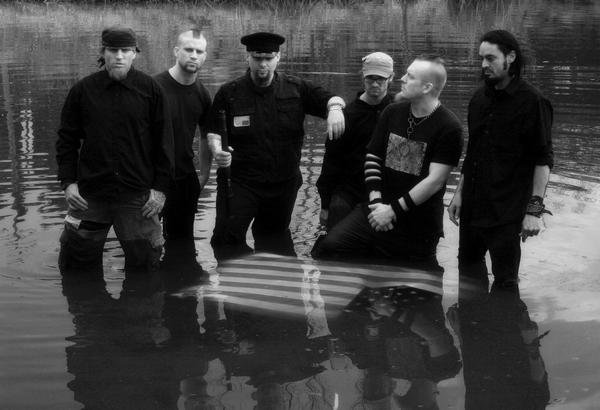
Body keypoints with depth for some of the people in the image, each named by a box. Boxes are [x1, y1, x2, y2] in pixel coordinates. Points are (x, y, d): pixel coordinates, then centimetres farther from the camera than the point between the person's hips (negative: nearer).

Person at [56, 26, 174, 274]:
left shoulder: (150, 90, 0)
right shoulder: (83, 90, 3)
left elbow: (164, 142, 2)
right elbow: (66, 139, 8)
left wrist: (160, 188, -2)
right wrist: (67, 182, 0)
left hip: (137, 196, -1)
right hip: (89, 195, 1)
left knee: (143, 263, 5)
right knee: (76, 263, 8)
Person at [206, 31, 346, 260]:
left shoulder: (295, 89, 1)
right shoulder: (229, 93, -3)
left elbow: (330, 99, 2)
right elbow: (214, 132, 2)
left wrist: (334, 107, -22)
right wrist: (217, 151, -19)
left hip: (283, 183, 2)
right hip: (240, 182, -2)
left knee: (275, 240, 18)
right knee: (226, 237, -14)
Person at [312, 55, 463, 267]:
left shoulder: (448, 128, -11)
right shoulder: (392, 112, 8)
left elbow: (435, 180, -15)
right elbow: (372, 157, 12)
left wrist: (393, 210, -15)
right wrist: (375, 199, -3)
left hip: (417, 228, -4)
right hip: (377, 211, 5)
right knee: (328, 247, -11)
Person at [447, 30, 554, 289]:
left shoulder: (532, 102, -10)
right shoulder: (480, 98, 11)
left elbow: (543, 160, -12)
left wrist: (535, 209, -17)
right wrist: (459, 193, 15)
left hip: (506, 212, -7)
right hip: (473, 206, 7)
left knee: (504, 280, 0)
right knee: (468, 267, 19)